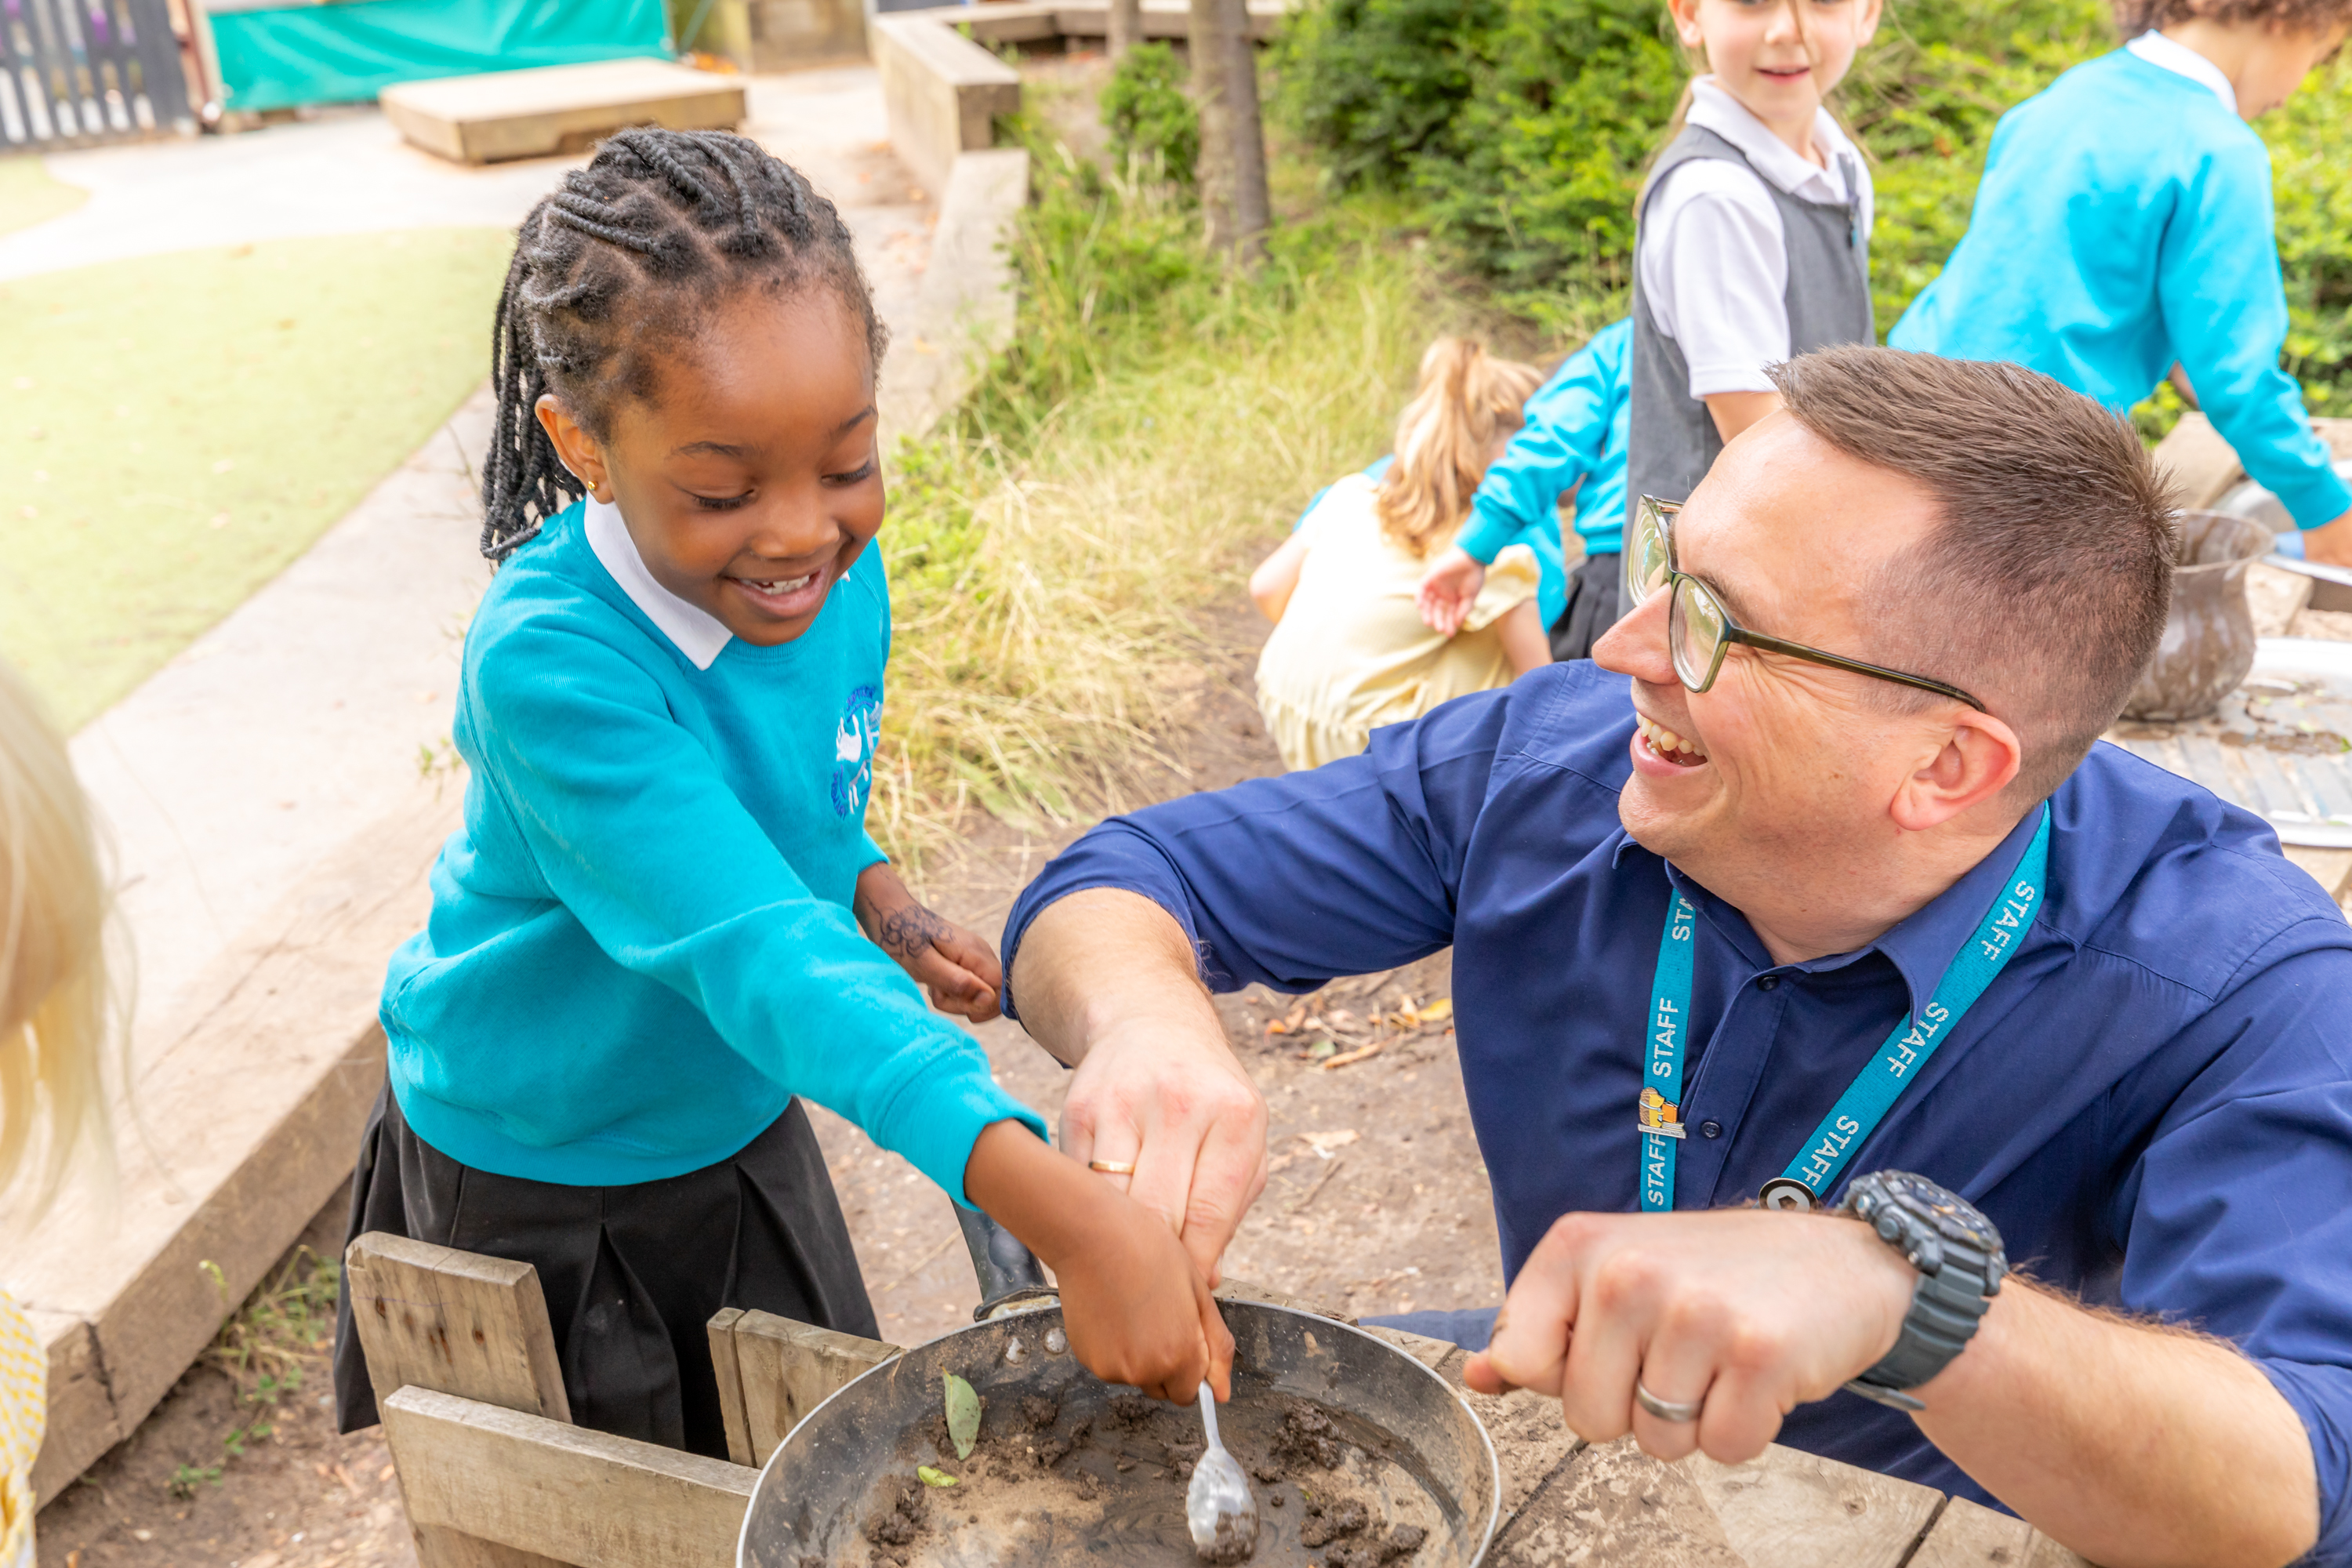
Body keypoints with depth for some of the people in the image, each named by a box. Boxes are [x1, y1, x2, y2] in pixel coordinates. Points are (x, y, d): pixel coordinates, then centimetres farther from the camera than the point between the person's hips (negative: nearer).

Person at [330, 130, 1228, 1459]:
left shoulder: (835, 572, -15)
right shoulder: (549, 665, -37)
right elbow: (757, 949, -47)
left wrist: (879, 901, -13)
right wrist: (1061, 1210, -56)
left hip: (740, 1124, 5)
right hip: (530, 1173, -5)